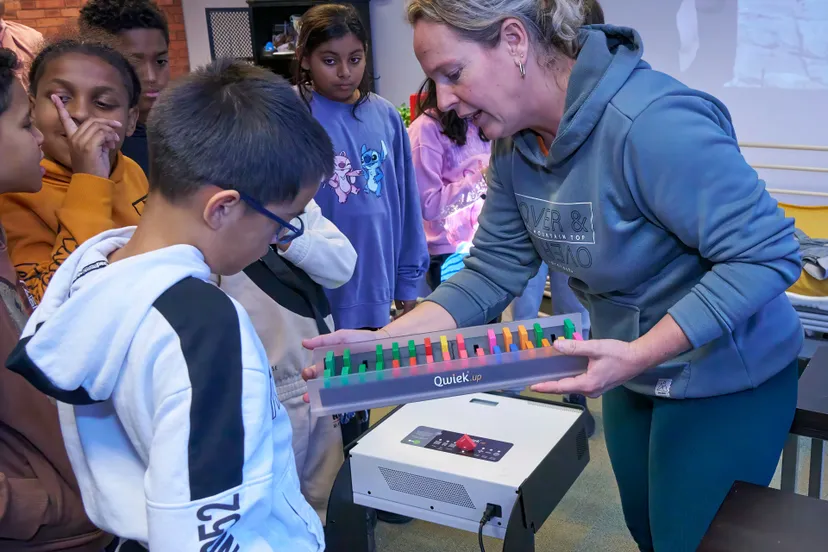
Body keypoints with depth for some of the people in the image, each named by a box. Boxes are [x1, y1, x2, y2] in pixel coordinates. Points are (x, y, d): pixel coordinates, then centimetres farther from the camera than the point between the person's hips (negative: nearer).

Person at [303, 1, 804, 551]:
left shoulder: (653, 123, -32)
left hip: (725, 382, -7)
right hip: (633, 376, 8)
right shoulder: (514, 145, -6)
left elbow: (768, 254, -28)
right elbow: (492, 274, -5)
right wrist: (379, 342, -16)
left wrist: (639, 355, -34)